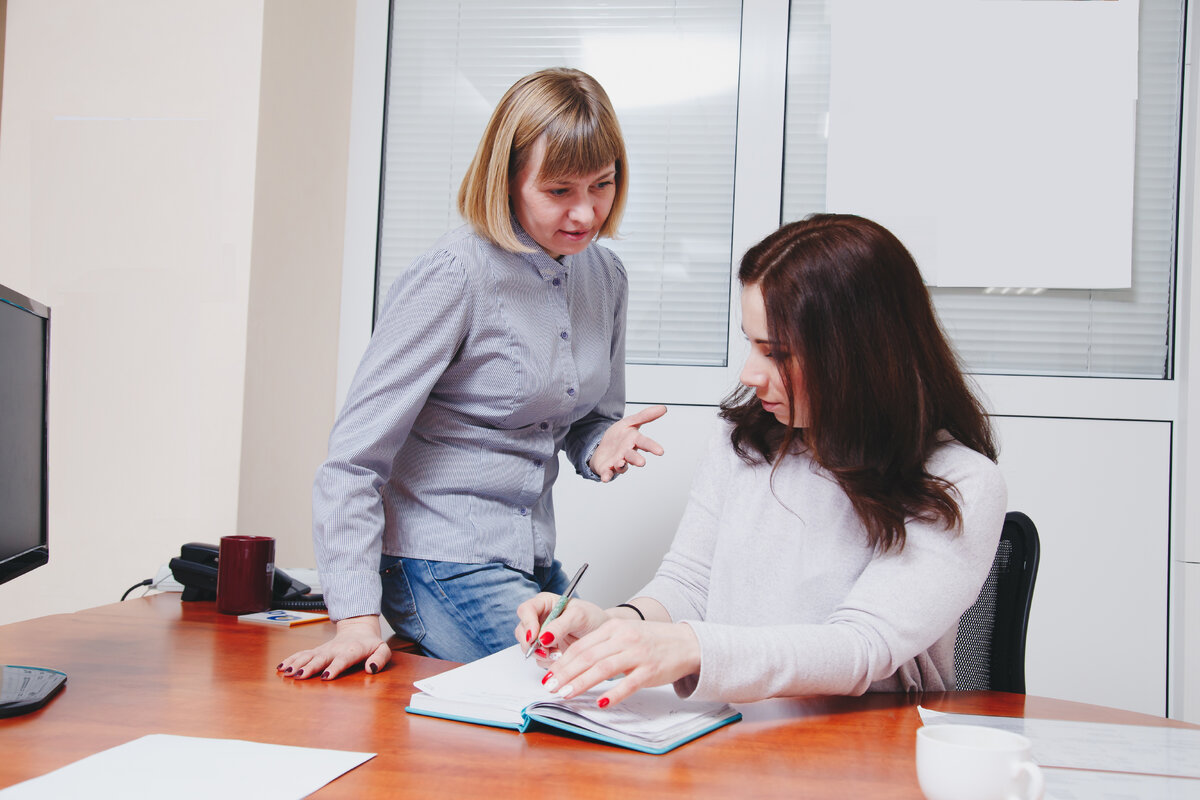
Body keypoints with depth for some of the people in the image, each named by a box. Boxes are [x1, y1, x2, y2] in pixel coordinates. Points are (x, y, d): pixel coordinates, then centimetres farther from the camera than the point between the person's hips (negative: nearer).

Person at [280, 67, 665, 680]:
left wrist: (603, 445, -7)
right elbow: (355, 453, -19)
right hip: (441, 563, -8)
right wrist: (358, 616, -25)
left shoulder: (605, 276, 5)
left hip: (532, 563, 8)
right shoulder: (457, 275, -19)